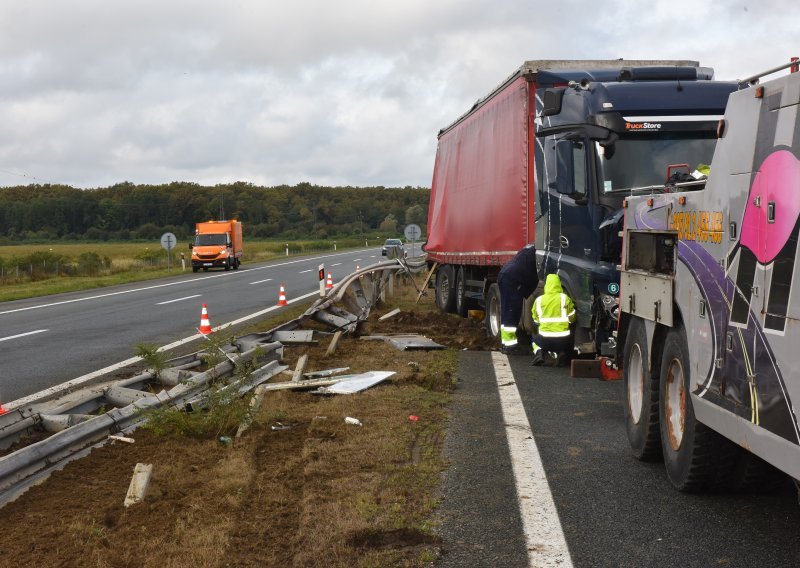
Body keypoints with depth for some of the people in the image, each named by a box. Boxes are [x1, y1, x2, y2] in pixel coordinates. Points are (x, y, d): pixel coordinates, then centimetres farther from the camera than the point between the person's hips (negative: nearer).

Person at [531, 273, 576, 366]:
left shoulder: (539, 300, 2)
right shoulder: (565, 298, -2)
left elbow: (536, 320, 11)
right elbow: (572, 318, 4)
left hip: (545, 340, 1)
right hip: (563, 340, -1)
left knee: (535, 340, 35)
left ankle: (539, 353, 2)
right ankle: (559, 354, 1)